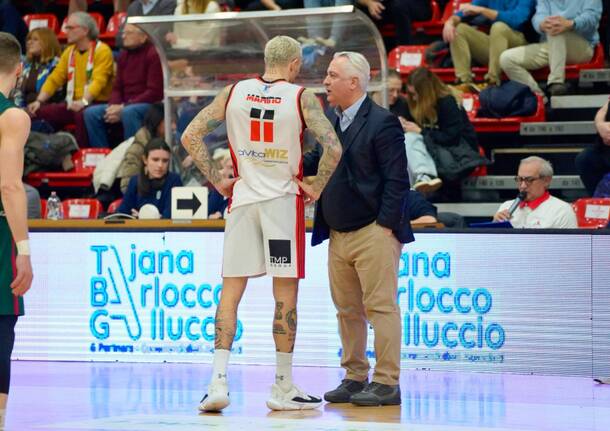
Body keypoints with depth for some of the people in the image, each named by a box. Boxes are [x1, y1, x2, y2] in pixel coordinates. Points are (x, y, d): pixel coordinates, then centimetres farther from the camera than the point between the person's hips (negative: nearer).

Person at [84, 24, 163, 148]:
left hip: (149, 105, -8)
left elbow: (154, 92, -15)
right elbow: (117, 88, 16)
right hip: (124, 106, 8)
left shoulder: (153, 55, -9)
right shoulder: (124, 55, 13)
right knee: (91, 113, -9)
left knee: (128, 112, -38)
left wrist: (124, 107, -18)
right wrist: (114, 106, -7)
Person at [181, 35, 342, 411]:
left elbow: (190, 137, 3)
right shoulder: (301, 98, -5)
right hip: (284, 200, -3)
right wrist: (317, 188, -3)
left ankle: (219, 381, -3)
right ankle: (283, 388, 9)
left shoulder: (234, 93, 5)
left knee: (231, 291, 7)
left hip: (242, 198, 3)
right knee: (285, 293, 4)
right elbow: (333, 148, -16)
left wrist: (217, 181, 8)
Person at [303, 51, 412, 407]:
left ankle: (387, 383, -2)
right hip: (339, 235, 8)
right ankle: (355, 378, 20)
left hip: (372, 232, -8)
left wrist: (386, 225, -16)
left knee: (380, 307, -5)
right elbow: (316, 163, 16)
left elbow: (396, 181, -12)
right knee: (347, 310, 12)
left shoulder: (382, 123, -9)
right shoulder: (331, 121, 14)